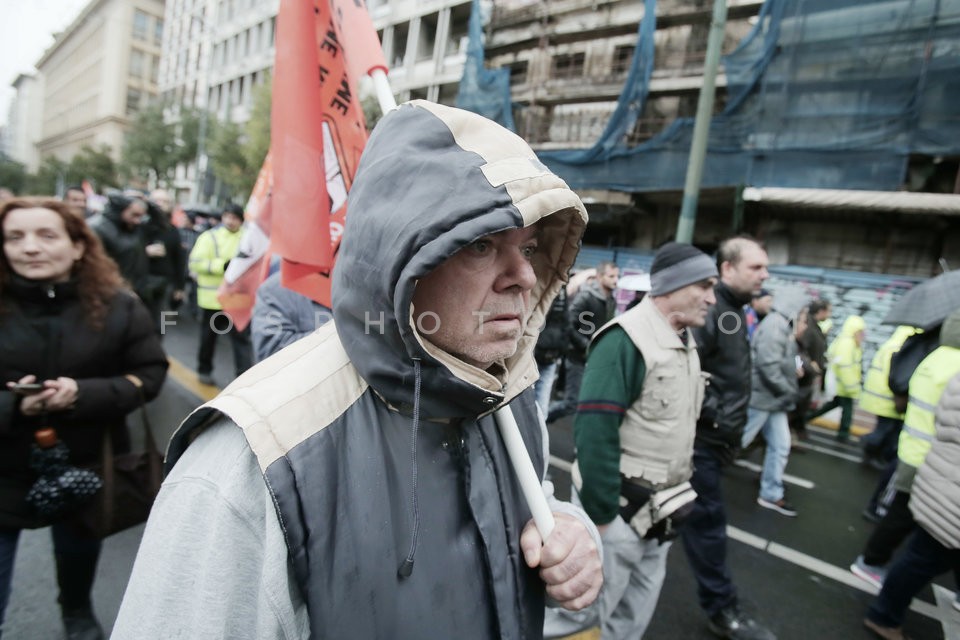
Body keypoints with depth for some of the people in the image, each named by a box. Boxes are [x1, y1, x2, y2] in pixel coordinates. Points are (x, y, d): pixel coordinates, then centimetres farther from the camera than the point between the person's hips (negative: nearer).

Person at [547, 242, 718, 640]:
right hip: (620, 507, -8)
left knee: (638, 608, 23)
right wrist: (600, 514, -21)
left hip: (657, 510, 9)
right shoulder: (625, 340, -22)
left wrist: (677, 493, 15)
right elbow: (594, 432, -26)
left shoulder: (684, 342, 7)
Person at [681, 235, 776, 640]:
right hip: (700, 435, -9)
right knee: (707, 519, 3)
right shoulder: (710, 309, -20)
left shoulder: (732, 310, 13)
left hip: (715, 435, 9)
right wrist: (713, 416, -20)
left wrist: (731, 429, 17)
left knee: (691, 514, 22)